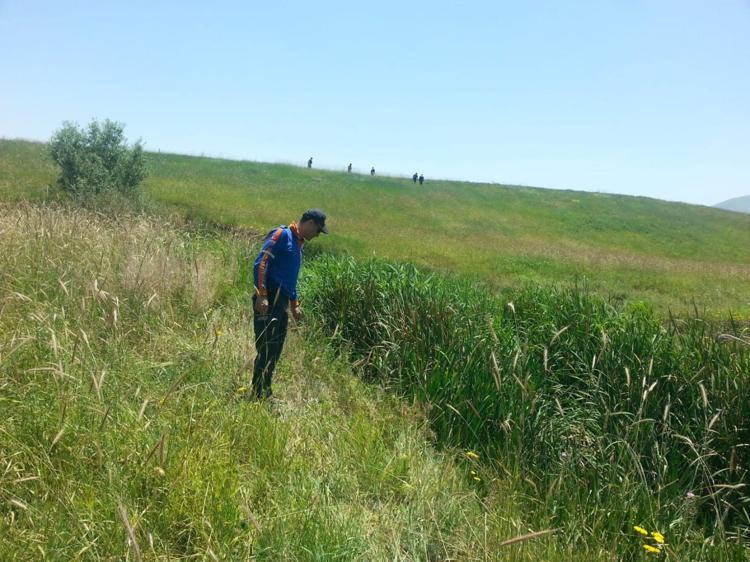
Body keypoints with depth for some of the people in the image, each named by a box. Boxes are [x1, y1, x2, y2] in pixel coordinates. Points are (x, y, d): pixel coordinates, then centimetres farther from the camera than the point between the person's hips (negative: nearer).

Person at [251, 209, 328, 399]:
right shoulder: (282, 234, -6)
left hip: (281, 304, 9)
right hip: (267, 302, -9)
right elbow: (260, 263, -17)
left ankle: (265, 394, 17)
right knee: (266, 350, -8)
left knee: (275, 351, 10)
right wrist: (261, 295, -24)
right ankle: (258, 394, -3)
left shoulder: (298, 244, 21)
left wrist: (294, 305, 27)